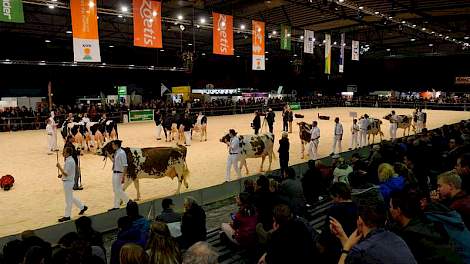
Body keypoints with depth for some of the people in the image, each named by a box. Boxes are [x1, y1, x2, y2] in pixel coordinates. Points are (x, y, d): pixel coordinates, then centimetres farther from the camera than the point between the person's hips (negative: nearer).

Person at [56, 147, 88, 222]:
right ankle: (82, 207, 31)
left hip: (68, 182, -10)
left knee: (68, 200, 3)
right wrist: (62, 175, 7)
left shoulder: (69, 161, -23)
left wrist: (59, 167, -19)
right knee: (71, 198, 21)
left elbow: (66, 173, -24)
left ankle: (67, 216, 15)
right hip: (68, 181, 10)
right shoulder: (69, 160, 8)